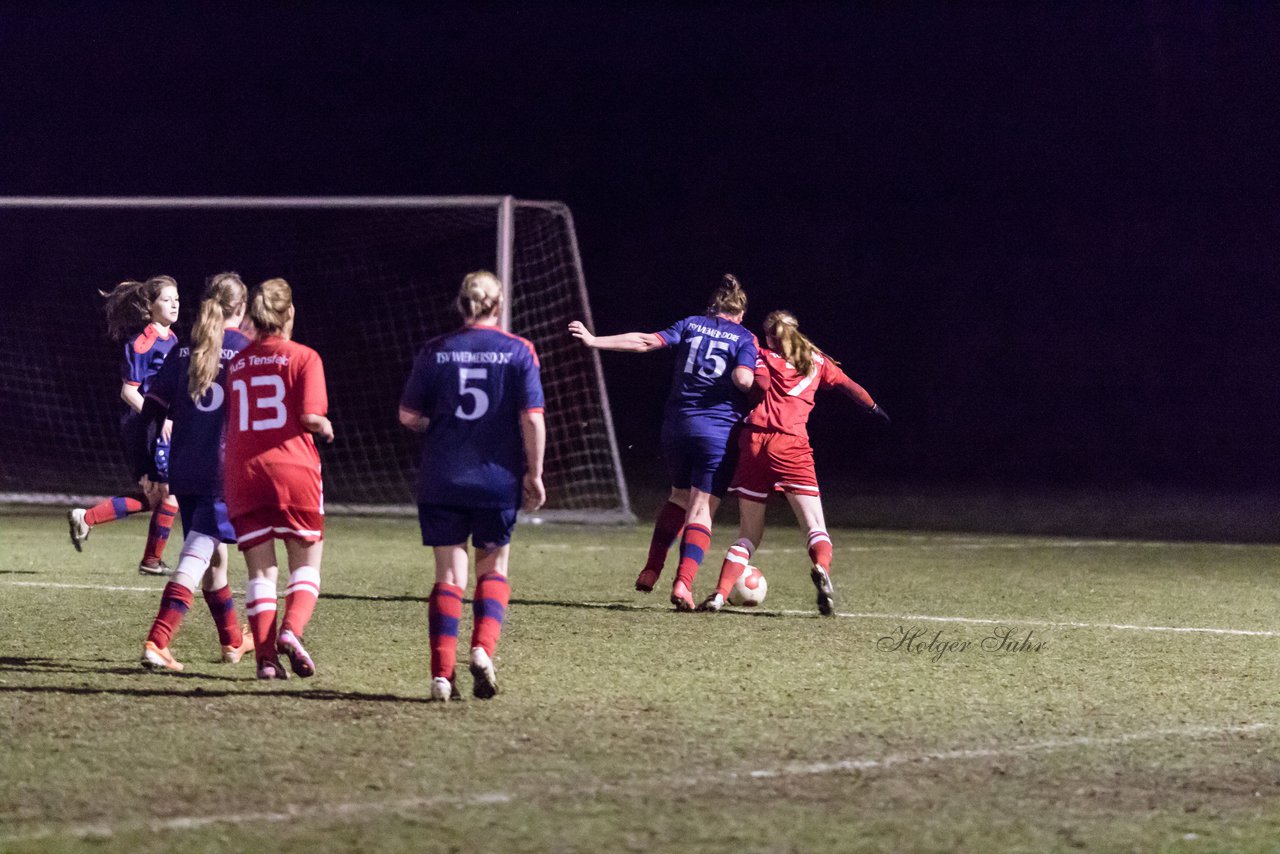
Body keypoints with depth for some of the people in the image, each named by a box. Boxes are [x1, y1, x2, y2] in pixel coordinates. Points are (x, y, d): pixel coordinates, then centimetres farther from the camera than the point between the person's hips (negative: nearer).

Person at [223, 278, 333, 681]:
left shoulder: (236, 363, 10)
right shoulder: (303, 357, -1)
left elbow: (227, 422, 10)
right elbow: (310, 416, -11)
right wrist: (325, 429, 8)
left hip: (243, 475, 3)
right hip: (293, 470, -3)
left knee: (261, 570, 6)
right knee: (306, 563, 8)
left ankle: (266, 656, -4)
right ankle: (291, 629, -16)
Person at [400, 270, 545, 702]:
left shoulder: (434, 351, 1)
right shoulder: (518, 351, -3)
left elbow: (409, 415, 1)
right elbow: (532, 419, -8)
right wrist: (534, 474, 0)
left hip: (441, 482, 1)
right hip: (497, 481, -1)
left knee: (449, 576, 6)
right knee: (494, 569, 15)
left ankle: (442, 673, -3)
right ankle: (483, 647, -7)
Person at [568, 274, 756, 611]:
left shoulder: (690, 325, 9)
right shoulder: (744, 338, 2)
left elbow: (646, 341, -1)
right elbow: (742, 378, -15)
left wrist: (595, 341, -1)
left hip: (677, 426, 3)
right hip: (719, 430, -3)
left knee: (679, 497, 25)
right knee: (701, 511, -1)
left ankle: (651, 570, 19)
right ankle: (683, 582, -18)